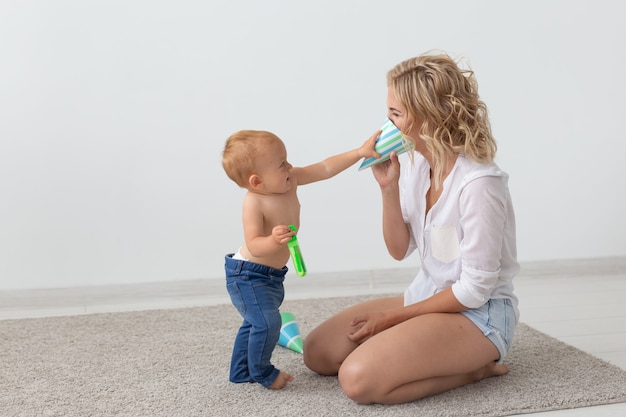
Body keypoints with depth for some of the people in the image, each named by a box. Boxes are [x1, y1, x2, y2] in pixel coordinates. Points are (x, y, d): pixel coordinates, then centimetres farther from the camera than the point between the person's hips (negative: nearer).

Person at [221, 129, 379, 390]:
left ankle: (240, 372, 36)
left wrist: (360, 152, -12)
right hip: (248, 276, -9)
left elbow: (325, 168, -7)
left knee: (255, 323, 20)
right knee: (267, 322, -18)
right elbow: (254, 246, -32)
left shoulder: (290, 180, -8)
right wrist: (274, 240, -52)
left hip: (271, 276, 9)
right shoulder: (253, 203, -28)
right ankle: (262, 373, 6)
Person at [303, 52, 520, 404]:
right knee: (318, 351, 1)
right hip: (426, 296, 8)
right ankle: (449, 358, 8)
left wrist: (394, 316, -12)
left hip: (478, 313, -8)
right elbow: (400, 250, 5)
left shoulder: (479, 183, -25)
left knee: (359, 378, -26)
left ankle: (475, 367, -5)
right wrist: (388, 187, -11)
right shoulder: (419, 165, -1)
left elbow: (475, 288, -20)